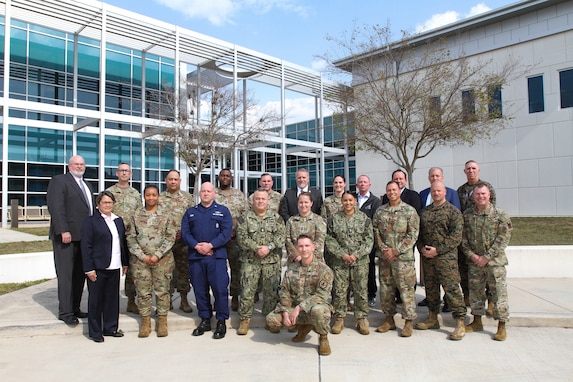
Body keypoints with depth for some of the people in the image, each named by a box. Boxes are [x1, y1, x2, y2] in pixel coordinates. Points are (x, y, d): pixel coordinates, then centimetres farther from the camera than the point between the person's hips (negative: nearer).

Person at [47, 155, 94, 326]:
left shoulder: (87, 185, 21)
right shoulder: (59, 180, -3)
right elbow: (55, 207, -13)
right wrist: (63, 231, -20)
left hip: (84, 236, 7)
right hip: (67, 236, -7)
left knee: (80, 275, 9)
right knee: (66, 275, -1)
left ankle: (75, 308, 18)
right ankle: (65, 312, 7)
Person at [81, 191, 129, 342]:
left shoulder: (118, 220, 14)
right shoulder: (90, 221, -4)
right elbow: (86, 247, -8)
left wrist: (125, 263, 15)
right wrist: (89, 269, -13)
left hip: (114, 267, 5)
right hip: (98, 268, -5)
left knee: (113, 298, 11)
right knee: (96, 299, 4)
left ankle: (110, 328, 23)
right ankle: (95, 332, 15)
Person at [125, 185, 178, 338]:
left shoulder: (167, 214, 1)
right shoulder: (135, 215, 6)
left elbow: (171, 237, -3)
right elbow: (130, 238, 3)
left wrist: (157, 255, -12)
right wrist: (142, 256, -8)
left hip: (163, 259, -1)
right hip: (140, 260, 2)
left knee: (162, 290, 4)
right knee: (143, 291, 6)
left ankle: (162, 322, 15)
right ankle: (145, 322, 18)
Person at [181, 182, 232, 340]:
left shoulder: (223, 211, 9)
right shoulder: (190, 212, 18)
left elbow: (226, 232, -3)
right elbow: (185, 233, 6)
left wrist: (210, 245, -14)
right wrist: (196, 246, -11)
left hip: (217, 256, -3)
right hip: (195, 256, 3)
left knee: (220, 289, -6)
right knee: (200, 290, 7)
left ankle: (221, 322, 5)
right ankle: (205, 320, 20)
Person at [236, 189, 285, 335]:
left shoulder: (276, 217, 7)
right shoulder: (245, 217, 5)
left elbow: (280, 236, -3)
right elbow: (241, 237, -5)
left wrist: (269, 247, -17)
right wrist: (256, 248, -15)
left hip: (272, 261, 1)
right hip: (250, 260, 0)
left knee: (271, 291, 6)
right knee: (247, 290, -1)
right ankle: (245, 319, 12)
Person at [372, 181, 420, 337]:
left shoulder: (410, 211, -2)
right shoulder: (380, 211, 9)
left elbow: (412, 235, -7)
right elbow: (376, 232, 7)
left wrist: (396, 251, -13)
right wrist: (384, 249, -7)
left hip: (403, 257, -4)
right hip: (384, 257, 4)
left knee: (406, 289, -1)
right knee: (385, 288, 10)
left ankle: (409, 321, 11)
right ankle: (389, 319, 23)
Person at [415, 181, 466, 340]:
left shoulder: (453, 211, -2)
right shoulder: (424, 211, 15)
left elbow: (456, 236, -10)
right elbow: (419, 233, 17)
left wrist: (437, 250, -15)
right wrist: (422, 248, -1)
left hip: (446, 257, -6)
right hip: (427, 257, 6)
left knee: (452, 288, -7)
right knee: (430, 288, 13)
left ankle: (460, 323, 0)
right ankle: (433, 319, 26)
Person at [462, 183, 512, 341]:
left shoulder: (500, 214, -5)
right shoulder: (467, 215, 4)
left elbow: (503, 238, -9)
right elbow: (463, 238, 6)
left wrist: (487, 257, -13)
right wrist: (471, 255, -7)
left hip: (495, 261, -3)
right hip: (474, 261, 3)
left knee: (499, 292, -1)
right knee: (475, 291, 11)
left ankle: (501, 327, 11)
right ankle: (477, 322, 26)